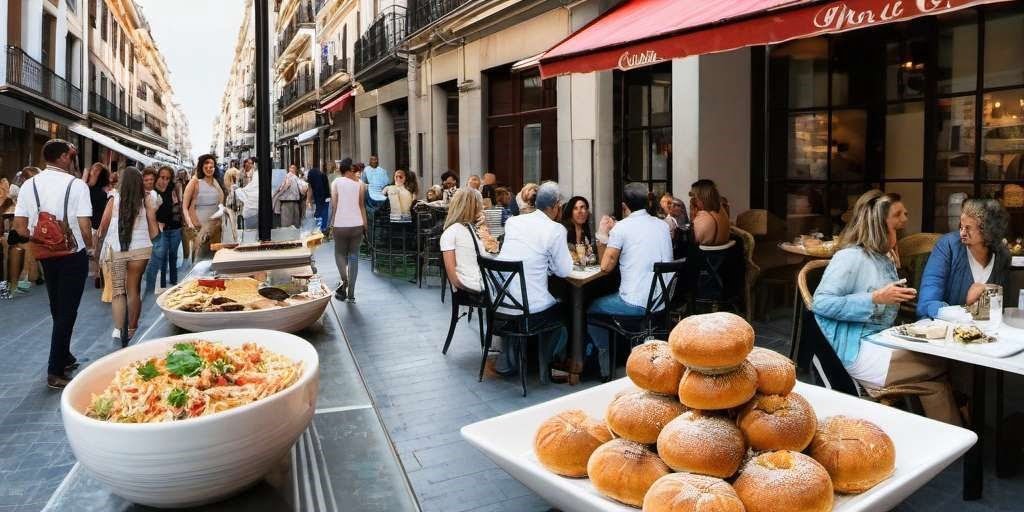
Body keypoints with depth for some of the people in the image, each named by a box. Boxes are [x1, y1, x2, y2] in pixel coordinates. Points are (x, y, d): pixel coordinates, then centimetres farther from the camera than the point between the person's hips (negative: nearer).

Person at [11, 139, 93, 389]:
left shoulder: (29, 185, 1)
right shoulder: (76, 185, -14)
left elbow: (20, 227, -2)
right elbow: (85, 227, -17)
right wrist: (90, 248, 1)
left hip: (45, 255, 5)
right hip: (73, 255, -5)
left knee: (57, 309, 20)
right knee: (67, 312, 1)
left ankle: (64, 358, 33)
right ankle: (55, 371, 3)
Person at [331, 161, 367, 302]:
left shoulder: (336, 183, 0)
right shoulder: (360, 184, 1)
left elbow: (333, 205, -2)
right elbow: (362, 205, 1)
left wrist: (332, 222, 6)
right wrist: (365, 224, 7)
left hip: (340, 225, -1)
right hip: (357, 224, 1)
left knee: (340, 253, 14)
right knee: (354, 256, 7)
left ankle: (344, 279, -14)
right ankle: (351, 294, 7)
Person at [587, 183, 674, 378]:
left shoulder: (621, 227, -10)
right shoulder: (662, 225, 9)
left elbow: (606, 266, -7)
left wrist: (602, 236, 6)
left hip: (637, 305, -7)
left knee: (590, 309, 20)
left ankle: (605, 364, 24)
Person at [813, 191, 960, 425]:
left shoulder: (886, 260, 16)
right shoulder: (851, 256, -10)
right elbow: (820, 303, -19)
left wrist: (898, 299, 5)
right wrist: (876, 298, -20)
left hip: (883, 344, 8)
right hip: (858, 351, -8)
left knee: (936, 379, -14)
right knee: (940, 370, -16)